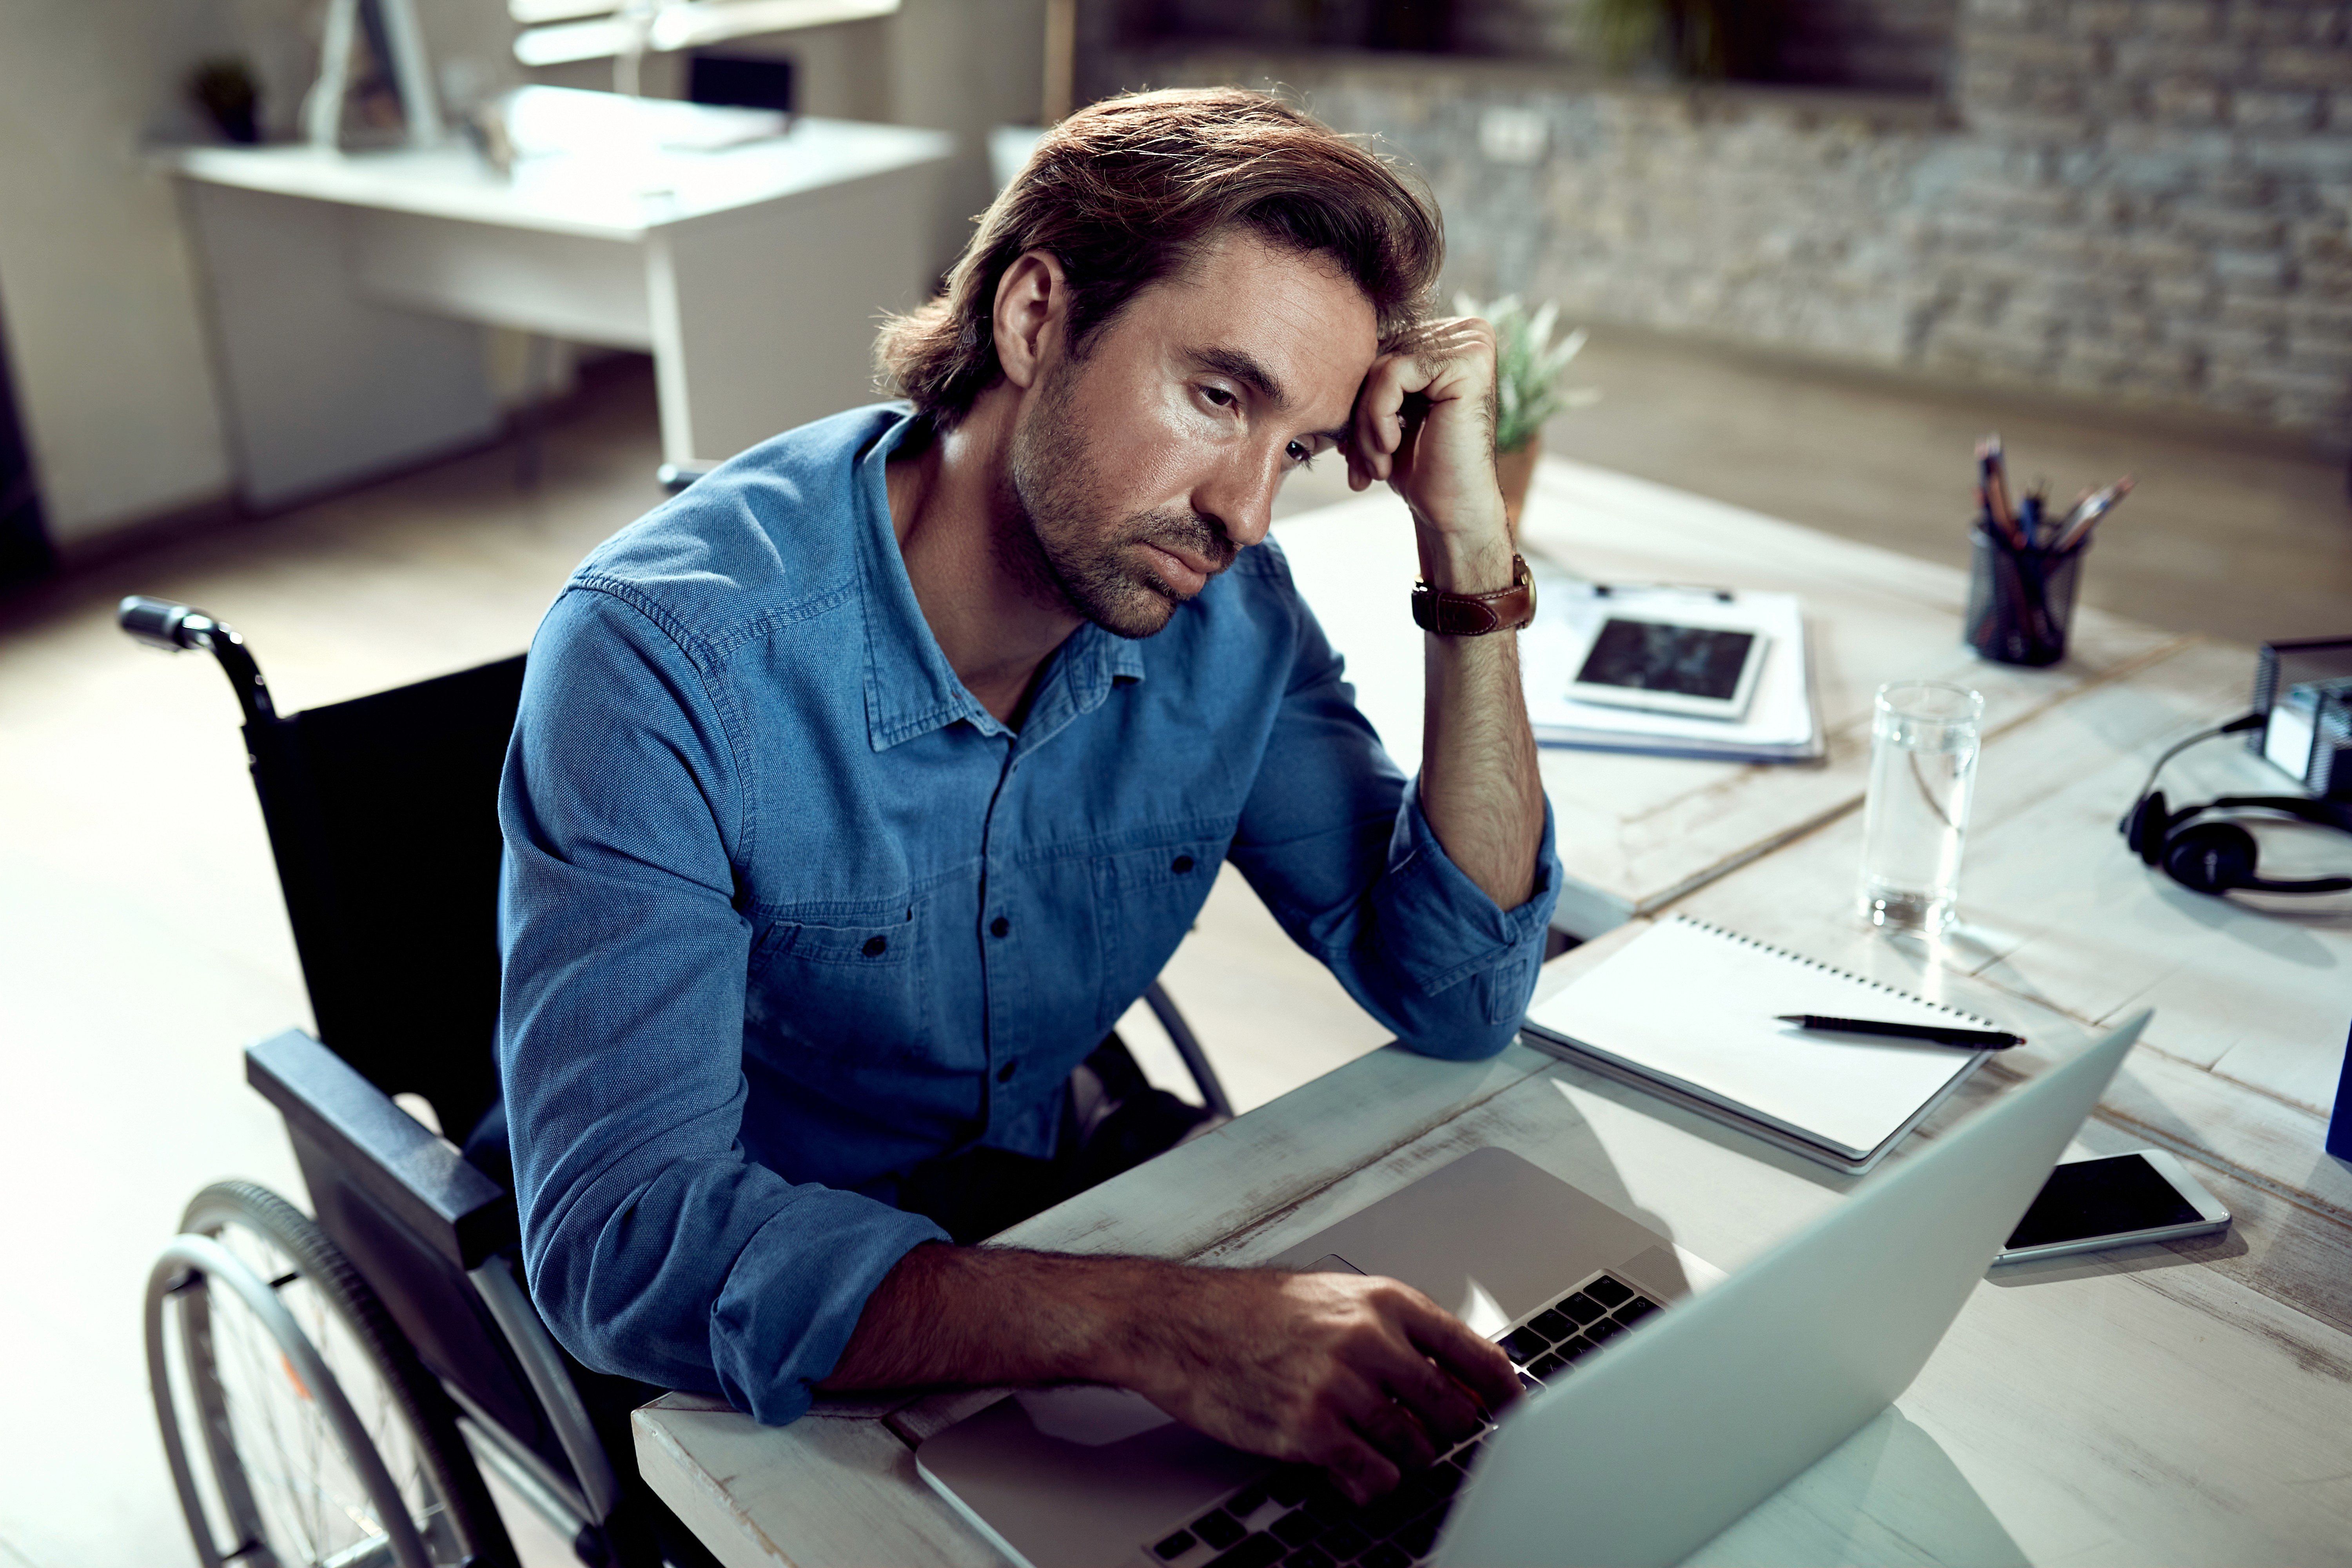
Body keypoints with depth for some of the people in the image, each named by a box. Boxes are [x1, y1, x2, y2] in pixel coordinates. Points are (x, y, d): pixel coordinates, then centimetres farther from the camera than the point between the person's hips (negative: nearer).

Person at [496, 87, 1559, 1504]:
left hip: (1036, 1216, 5)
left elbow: (1458, 998, -10)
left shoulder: (1229, 612, -10)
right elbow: (626, 1243, -34)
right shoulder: (667, 653, -27)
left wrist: (1470, 552, -20)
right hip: (746, 1372, -4)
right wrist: (1146, 1321, -48)